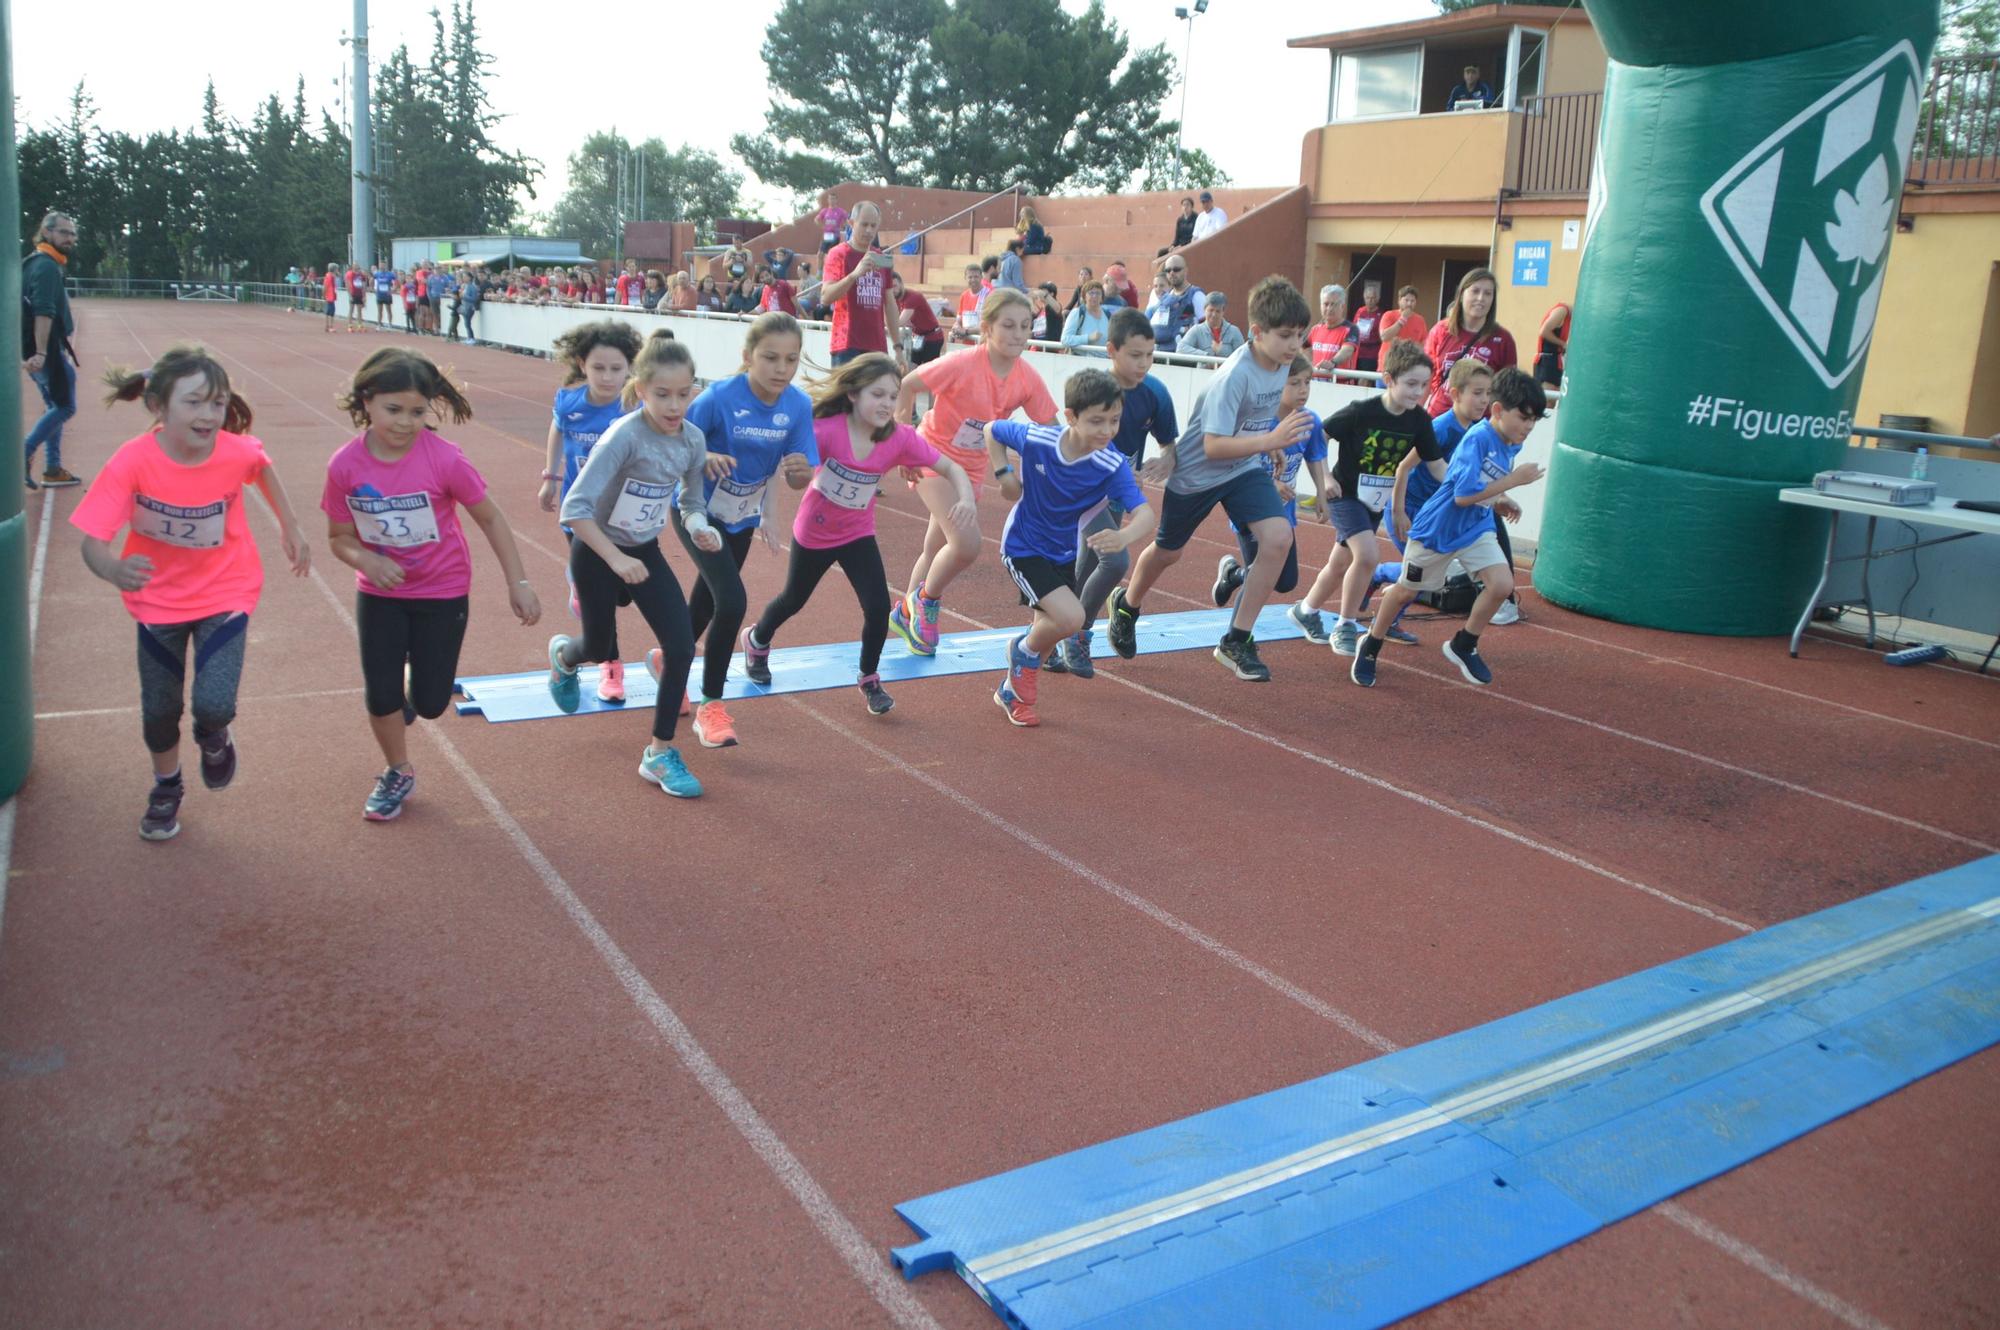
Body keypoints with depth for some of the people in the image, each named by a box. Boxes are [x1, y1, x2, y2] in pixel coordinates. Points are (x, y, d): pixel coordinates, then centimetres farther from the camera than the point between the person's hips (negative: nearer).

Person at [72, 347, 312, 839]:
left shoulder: (237, 451, -23)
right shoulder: (133, 461, -27)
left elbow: (263, 466, 4)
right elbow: (92, 541, -30)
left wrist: (290, 526, 6)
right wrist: (115, 570, -52)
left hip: (225, 595, 0)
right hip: (159, 599, 1)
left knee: (213, 704, -16)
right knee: (159, 710, 13)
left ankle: (214, 736, 24)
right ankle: (166, 789, 45)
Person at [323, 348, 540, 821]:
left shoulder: (444, 459, -23)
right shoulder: (345, 465, -16)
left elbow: (491, 518, -10)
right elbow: (340, 538, -3)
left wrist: (518, 583, -12)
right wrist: (367, 561, -26)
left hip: (442, 590, -1)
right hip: (380, 593, 2)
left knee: (430, 703, 3)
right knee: (381, 695, 1)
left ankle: (408, 694, 42)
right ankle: (398, 774, 29)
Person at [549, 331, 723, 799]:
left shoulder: (692, 439, -11)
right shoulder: (624, 436, -28)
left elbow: (691, 502, 2)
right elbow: (575, 507, -31)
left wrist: (699, 528, -20)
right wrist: (616, 559, -34)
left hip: (645, 552, 5)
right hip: (597, 552, -4)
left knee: (682, 646, -8)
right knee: (598, 648, 15)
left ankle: (660, 754, 7)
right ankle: (563, 655, 56)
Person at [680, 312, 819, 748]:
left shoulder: (799, 406, -15)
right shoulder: (718, 398, -26)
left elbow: (797, 479, -10)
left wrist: (801, 470, -33)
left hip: (744, 517, 5)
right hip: (699, 511, -5)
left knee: (708, 601, 21)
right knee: (732, 600, -20)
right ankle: (709, 705, -4)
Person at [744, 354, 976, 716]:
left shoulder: (901, 439, -21)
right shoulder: (828, 429, -29)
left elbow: (951, 468, -17)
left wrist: (966, 498, -36)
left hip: (858, 535, 2)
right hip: (813, 533, -2)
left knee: (878, 608, -12)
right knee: (794, 600, 21)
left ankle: (869, 679, 16)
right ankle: (756, 640, 54)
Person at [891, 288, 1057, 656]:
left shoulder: (1027, 379, -14)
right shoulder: (961, 365, -27)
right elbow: (906, 385, -16)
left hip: (972, 467, 6)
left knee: (936, 549, 18)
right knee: (967, 544, -21)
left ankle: (906, 613, 40)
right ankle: (925, 600, 6)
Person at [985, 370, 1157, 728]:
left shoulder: (1113, 466, -23)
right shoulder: (1035, 440, -24)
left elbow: (1145, 514, -36)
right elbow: (992, 430, -3)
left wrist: (1124, 537, -57)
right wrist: (1004, 475, -14)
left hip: (1063, 553, 4)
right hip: (1022, 547, -4)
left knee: (1052, 627, 19)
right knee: (1071, 618, -22)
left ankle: (1013, 689, 45)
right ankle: (1024, 651, 9)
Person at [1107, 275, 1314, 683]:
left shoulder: (1283, 363, -9)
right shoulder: (1234, 376, -31)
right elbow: (1213, 447, -35)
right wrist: (1271, 440, -44)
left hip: (1245, 468, 5)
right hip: (1196, 472, -5)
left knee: (1278, 537, -17)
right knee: (1168, 551, 15)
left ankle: (1236, 641, -6)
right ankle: (1126, 606, 49)